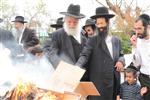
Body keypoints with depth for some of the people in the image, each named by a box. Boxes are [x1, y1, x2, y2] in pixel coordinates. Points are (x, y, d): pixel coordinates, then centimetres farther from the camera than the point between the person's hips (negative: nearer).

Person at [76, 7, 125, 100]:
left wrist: (121, 61, -3)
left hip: (115, 81, 5)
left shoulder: (116, 40, 12)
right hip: (99, 82, -4)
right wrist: (76, 68, -30)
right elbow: (84, 55, -12)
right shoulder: (92, 41, -2)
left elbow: (121, 55, 20)